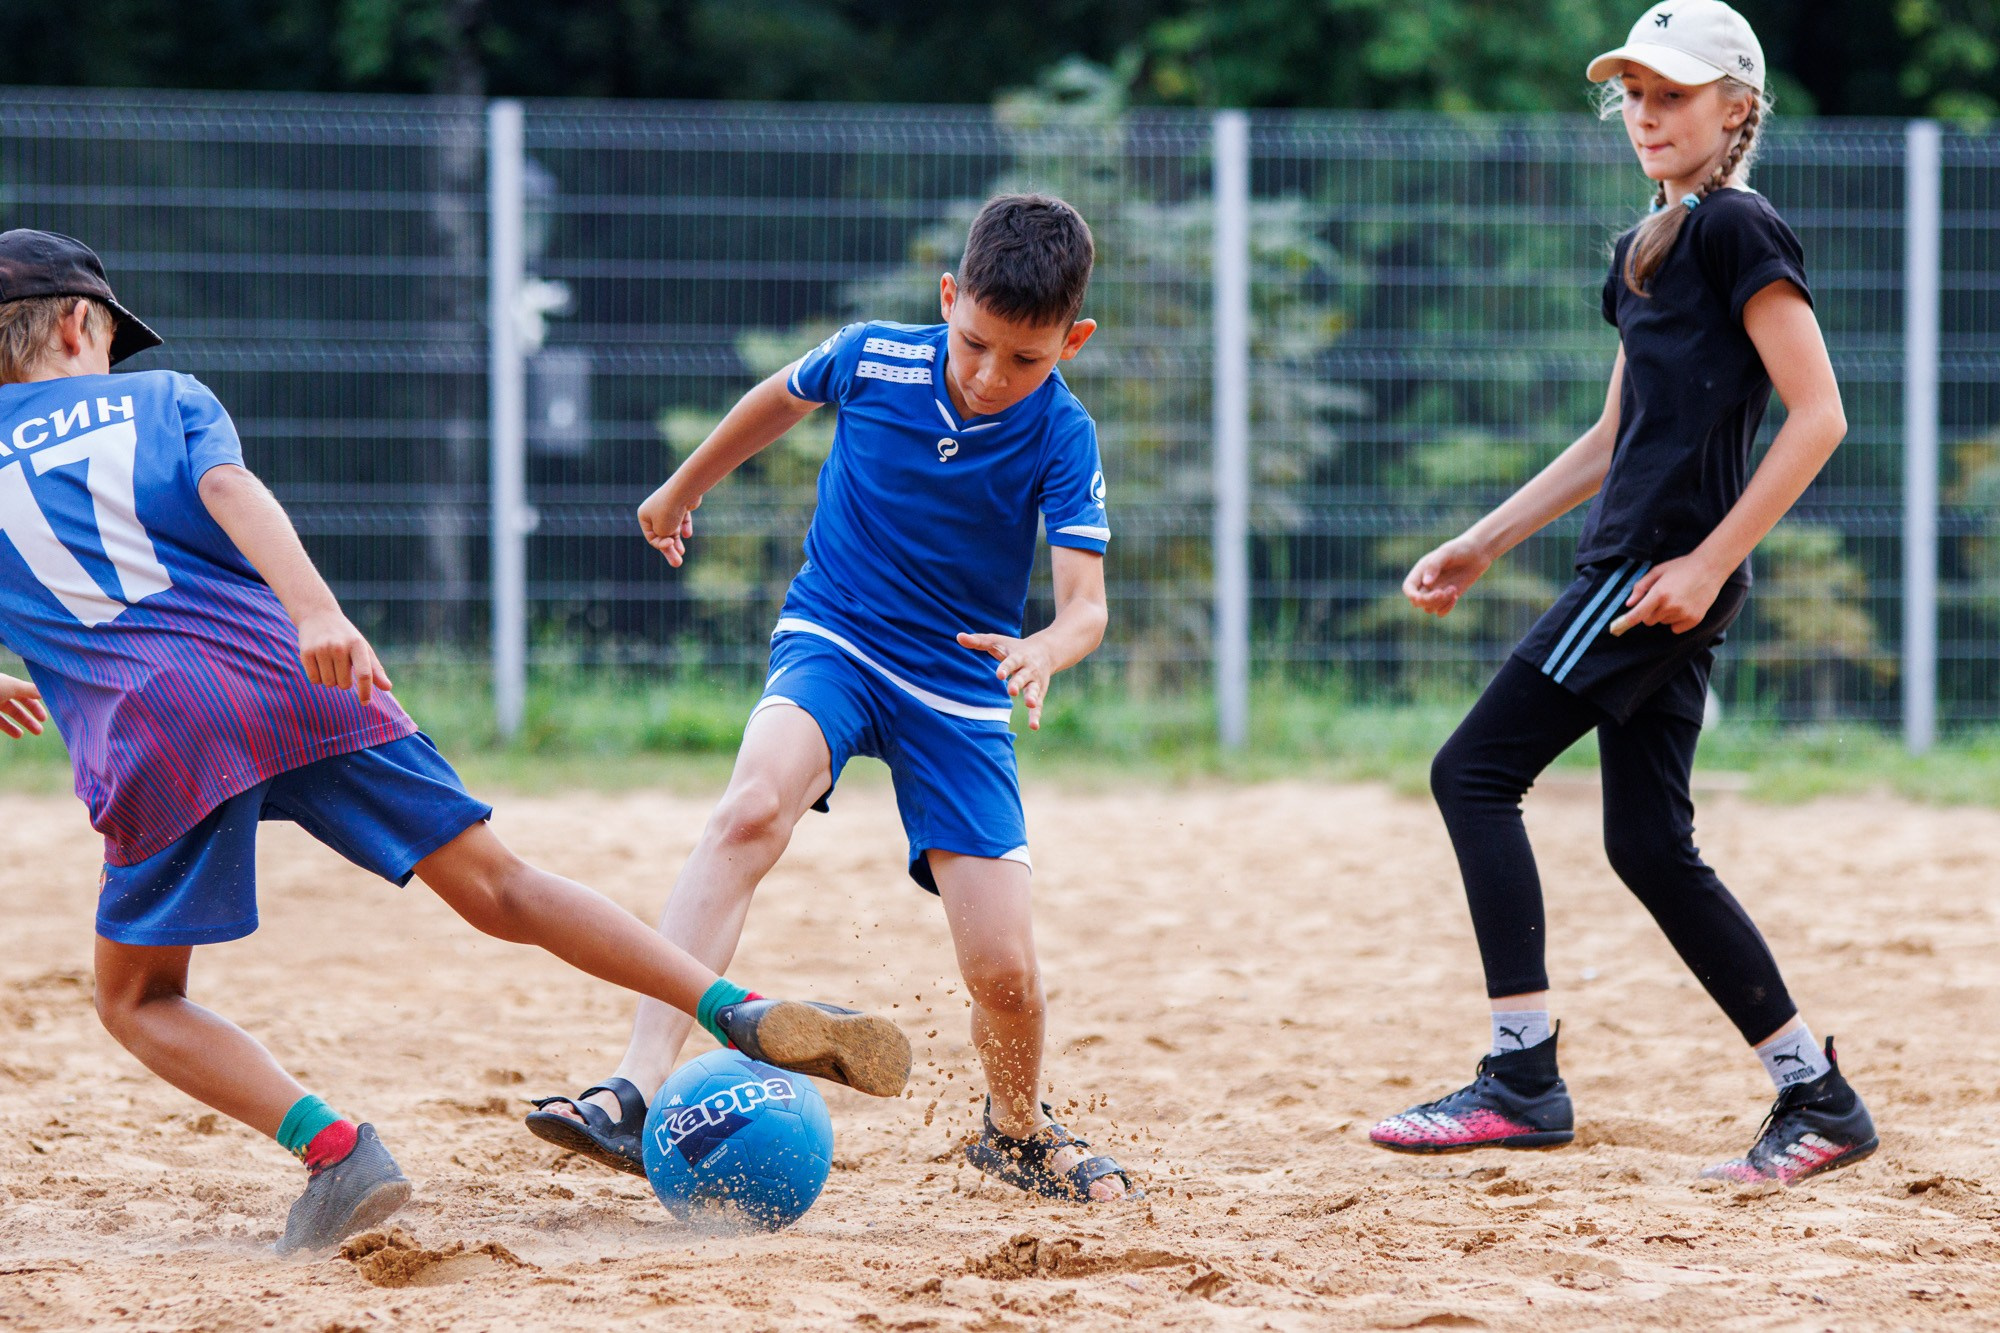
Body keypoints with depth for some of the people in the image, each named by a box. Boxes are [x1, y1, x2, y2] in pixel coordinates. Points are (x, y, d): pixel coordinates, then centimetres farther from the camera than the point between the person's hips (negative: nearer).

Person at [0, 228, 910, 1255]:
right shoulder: (159, 399, 18)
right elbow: (228, 489, -2)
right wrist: (313, 608, -18)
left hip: (151, 730, -1)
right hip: (293, 675, 1)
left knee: (136, 1002, 14)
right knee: (498, 887, 5)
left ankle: (332, 1147, -8)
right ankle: (745, 1013, -10)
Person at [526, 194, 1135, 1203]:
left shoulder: (1061, 437, -14)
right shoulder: (870, 357, -11)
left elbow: (1087, 600, -21)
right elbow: (781, 398, 12)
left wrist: (1048, 649, -46)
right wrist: (683, 488, 28)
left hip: (960, 688, 0)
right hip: (831, 641, 0)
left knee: (1005, 974, -8)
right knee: (752, 809, -34)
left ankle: (1017, 1130, 28)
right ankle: (637, 1092, -44)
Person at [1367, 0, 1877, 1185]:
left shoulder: (1739, 230, -9)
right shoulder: (1654, 246, 19)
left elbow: (1819, 416, -15)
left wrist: (1709, 560, -19)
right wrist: (1481, 546, 21)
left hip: (1671, 567, -9)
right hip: (1641, 567, 9)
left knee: (1477, 770, -10)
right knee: (1650, 846, 8)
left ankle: (1524, 1078, -11)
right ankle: (1819, 1097, 11)